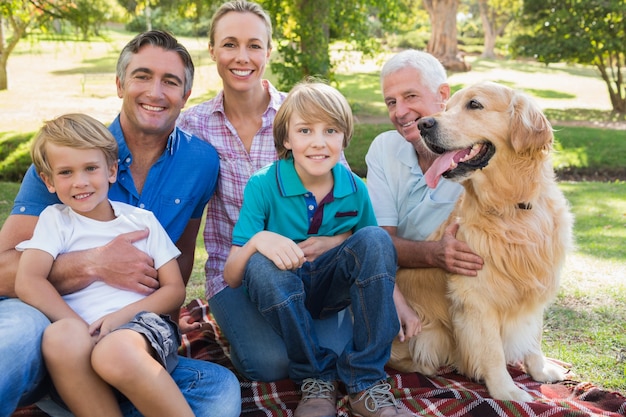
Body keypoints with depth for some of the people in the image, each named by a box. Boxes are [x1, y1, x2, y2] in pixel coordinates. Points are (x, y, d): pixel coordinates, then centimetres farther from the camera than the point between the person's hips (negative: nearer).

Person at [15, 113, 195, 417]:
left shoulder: (142, 220, 13)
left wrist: (123, 315, -10)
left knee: (114, 352, -37)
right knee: (60, 337, -35)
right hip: (84, 334, 1)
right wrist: (83, 330, -15)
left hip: (143, 325, -1)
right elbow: (28, 283, -4)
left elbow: (175, 290, 7)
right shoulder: (55, 219, 12)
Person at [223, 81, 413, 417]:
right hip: (280, 292, -2)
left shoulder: (355, 189, -8)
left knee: (375, 238, -23)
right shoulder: (263, 186, -16)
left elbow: (378, 257, 6)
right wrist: (257, 241, -39)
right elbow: (230, 277, -18)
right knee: (262, 266, -35)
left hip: (331, 288, 3)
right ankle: (316, 376, -15)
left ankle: (365, 381, -19)